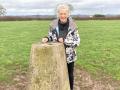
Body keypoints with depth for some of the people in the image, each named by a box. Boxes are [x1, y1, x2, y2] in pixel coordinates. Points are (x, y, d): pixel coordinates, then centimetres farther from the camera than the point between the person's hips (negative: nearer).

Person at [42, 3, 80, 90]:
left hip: (69, 56, 0)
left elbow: (77, 41, -12)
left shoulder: (73, 25, -12)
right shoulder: (53, 24, -8)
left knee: (70, 75, 18)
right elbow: (51, 36, 6)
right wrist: (46, 38, -16)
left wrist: (64, 40, -24)